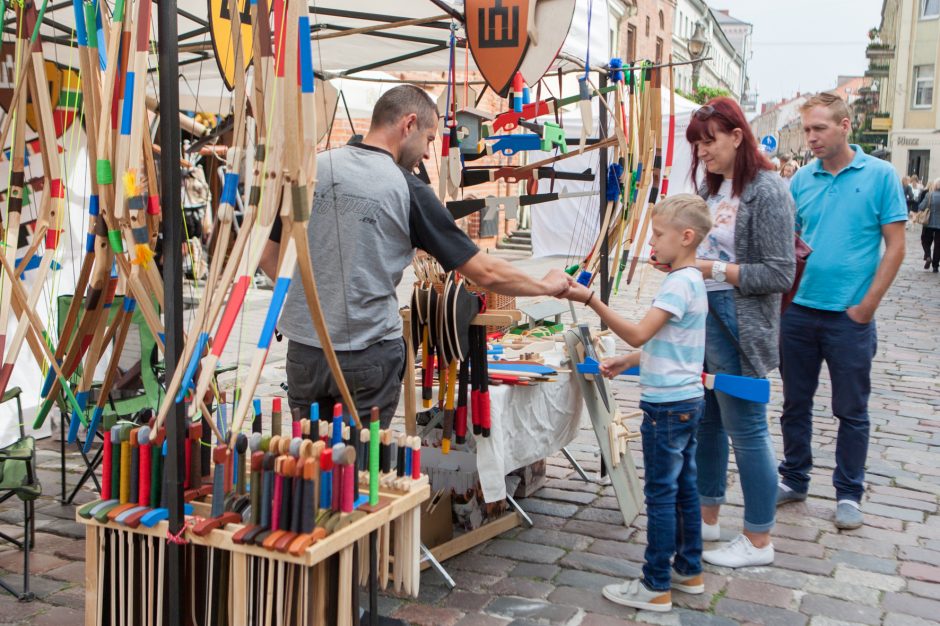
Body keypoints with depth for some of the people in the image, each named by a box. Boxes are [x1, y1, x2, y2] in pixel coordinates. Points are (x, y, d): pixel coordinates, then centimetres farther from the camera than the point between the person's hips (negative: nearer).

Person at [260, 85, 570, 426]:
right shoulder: (409, 191, -9)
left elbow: (268, 257, 6)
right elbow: (484, 272, -7)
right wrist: (546, 286, 9)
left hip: (304, 349, 4)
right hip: (370, 356, -3)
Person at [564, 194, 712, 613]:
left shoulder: (680, 283, -19)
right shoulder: (691, 279, 12)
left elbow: (637, 334, -26)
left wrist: (590, 300, -29)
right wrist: (627, 363, 14)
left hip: (667, 405, -10)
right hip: (686, 400, 10)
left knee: (661, 494, -2)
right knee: (683, 488, 17)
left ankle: (656, 588, 7)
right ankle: (689, 571, 29)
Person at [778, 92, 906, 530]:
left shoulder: (880, 175, -5)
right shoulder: (801, 180, 5)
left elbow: (895, 246, -5)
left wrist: (868, 305, -10)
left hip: (850, 316, -3)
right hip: (798, 311, 4)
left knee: (851, 411, 8)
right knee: (795, 403, 14)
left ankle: (848, 493, 23)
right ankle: (794, 479, 30)